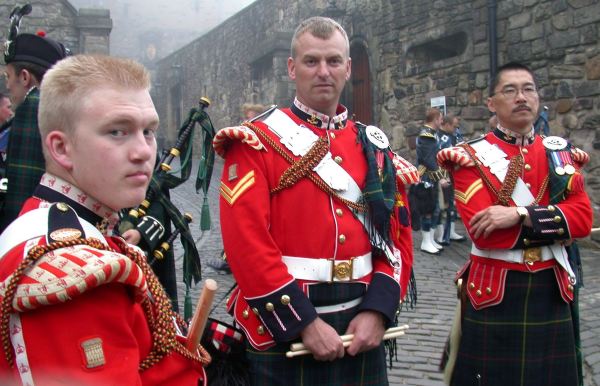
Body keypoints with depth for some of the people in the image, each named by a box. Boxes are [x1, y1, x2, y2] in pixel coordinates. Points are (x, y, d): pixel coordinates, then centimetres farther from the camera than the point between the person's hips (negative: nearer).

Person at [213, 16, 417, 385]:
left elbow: (398, 234, 6)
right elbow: (247, 242, -15)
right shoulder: (257, 142, -7)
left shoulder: (374, 145, 8)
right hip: (283, 330, -4)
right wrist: (304, 321, -18)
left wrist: (378, 309, -7)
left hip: (360, 325, 5)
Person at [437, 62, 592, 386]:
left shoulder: (562, 154, 8)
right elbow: (485, 232, -17)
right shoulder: (472, 157, -5)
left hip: (551, 294, 4)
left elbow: (583, 217, -7)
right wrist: (555, 218, -14)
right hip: (493, 294, -4)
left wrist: (521, 215, -21)